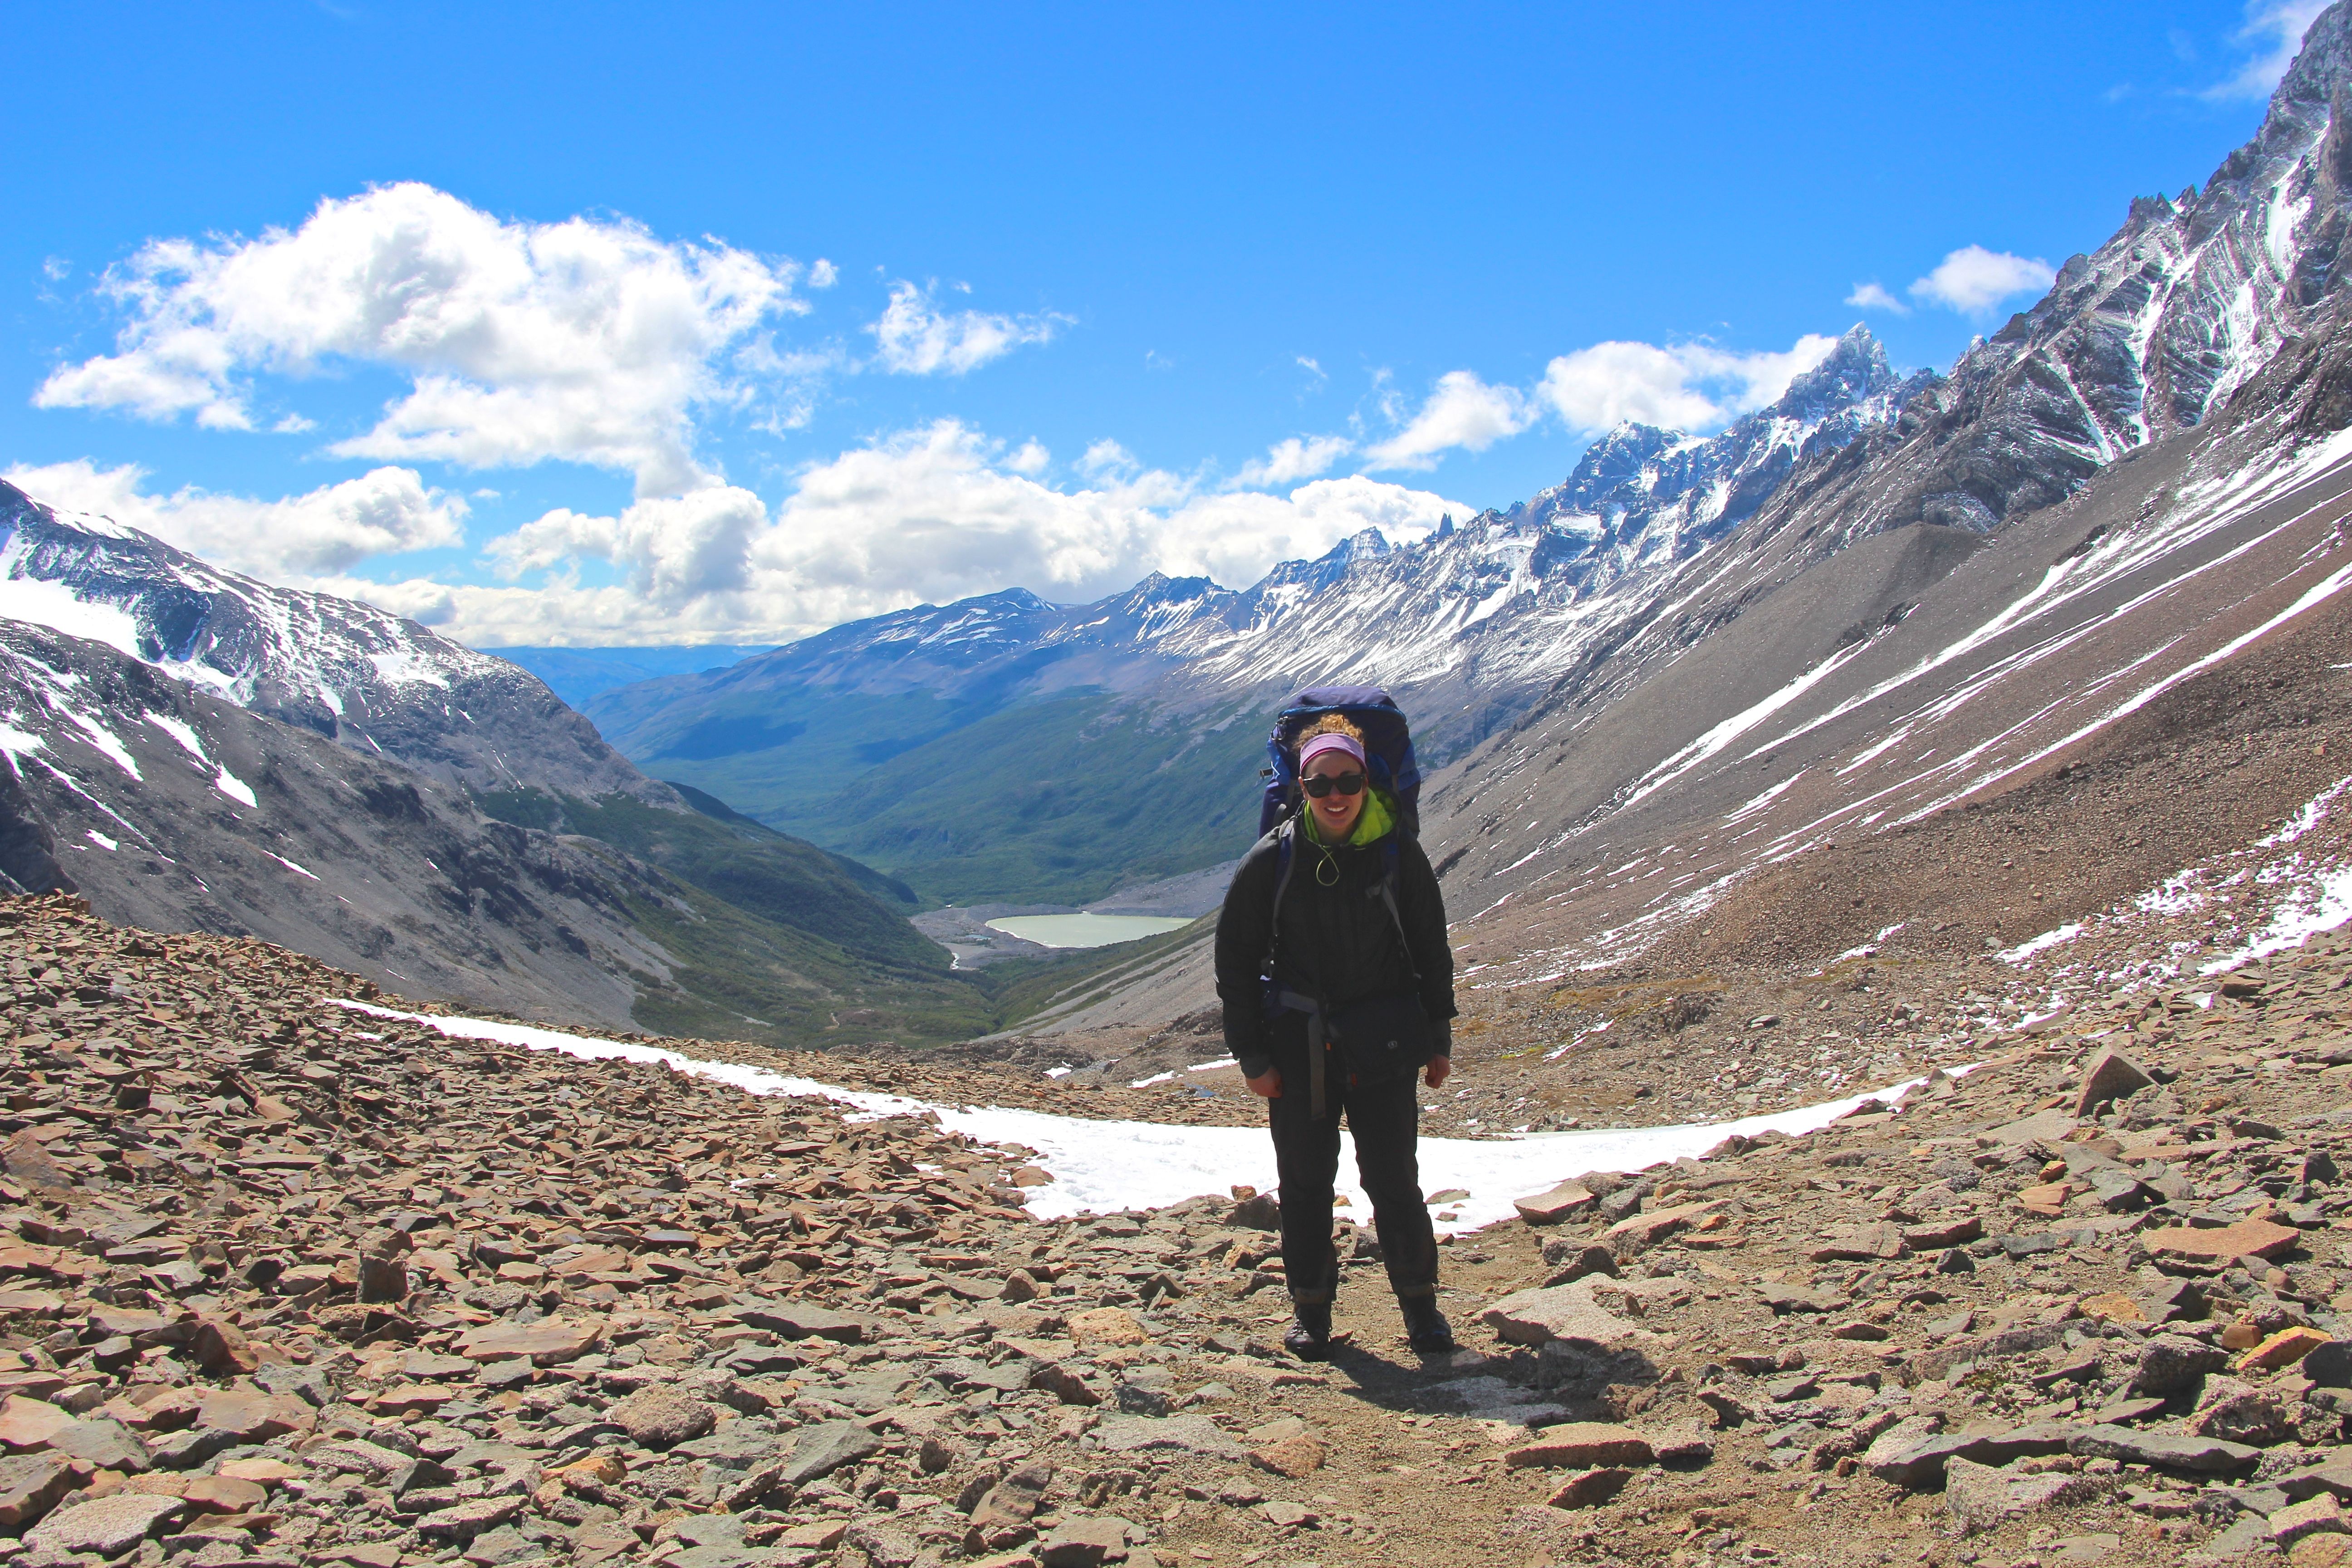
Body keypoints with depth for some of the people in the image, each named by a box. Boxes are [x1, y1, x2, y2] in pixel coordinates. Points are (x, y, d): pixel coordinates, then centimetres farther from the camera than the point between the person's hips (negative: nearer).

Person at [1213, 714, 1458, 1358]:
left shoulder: (1399, 855, -4)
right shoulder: (1271, 862, -7)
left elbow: (1432, 950, 8)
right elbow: (1235, 961, 0)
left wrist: (1439, 1038, 7)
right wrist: (1251, 1056, -3)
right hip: (1299, 1052, 0)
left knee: (1394, 1182, 2)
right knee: (1306, 1184, 9)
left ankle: (1419, 1302, 20)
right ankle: (1310, 1307, 25)